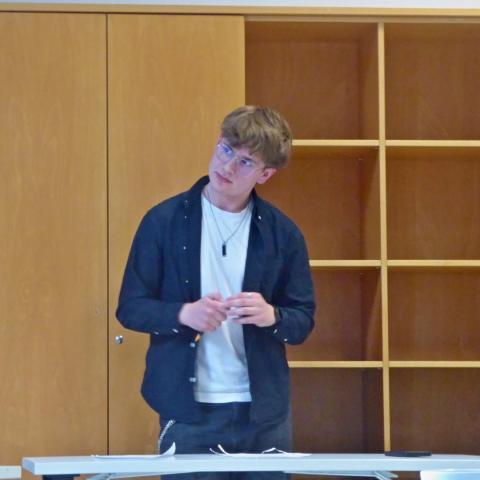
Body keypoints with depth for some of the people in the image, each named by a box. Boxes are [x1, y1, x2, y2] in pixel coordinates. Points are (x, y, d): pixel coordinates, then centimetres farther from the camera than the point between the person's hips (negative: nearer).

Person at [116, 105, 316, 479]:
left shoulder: (282, 233, 4)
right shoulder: (165, 220, -2)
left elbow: (303, 321, 7)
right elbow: (130, 308, 0)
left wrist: (271, 316, -16)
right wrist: (183, 314, -19)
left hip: (265, 412, 2)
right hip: (189, 411, -2)